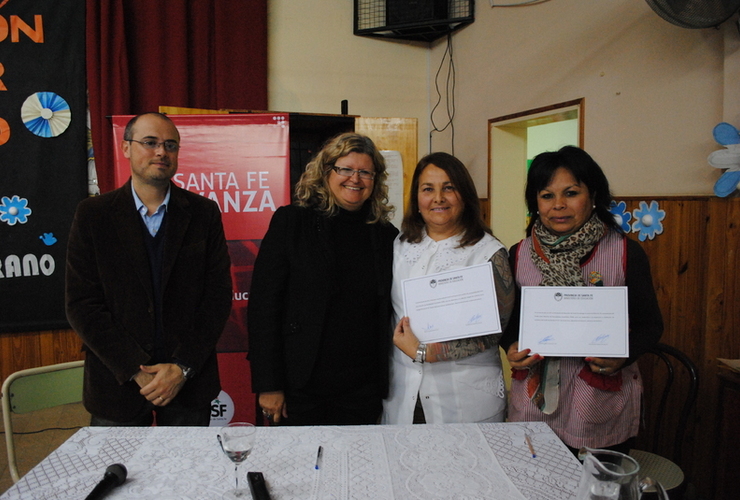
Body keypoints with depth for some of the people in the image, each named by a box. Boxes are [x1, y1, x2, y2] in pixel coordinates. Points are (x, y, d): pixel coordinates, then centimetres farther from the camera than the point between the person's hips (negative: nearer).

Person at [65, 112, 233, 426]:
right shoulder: (93, 214, -1)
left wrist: (183, 368, -10)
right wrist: (136, 370, -11)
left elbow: (219, 295, -2)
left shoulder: (204, 213, 0)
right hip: (117, 381, 0)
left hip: (189, 382, 1)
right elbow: (82, 305, -5)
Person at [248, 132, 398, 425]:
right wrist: (268, 384, -9)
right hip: (301, 387, -2)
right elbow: (263, 304, -6)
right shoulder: (290, 221, -4)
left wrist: (386, 386, 6)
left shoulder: (387, 236, 5)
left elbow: (389, 315, 9)